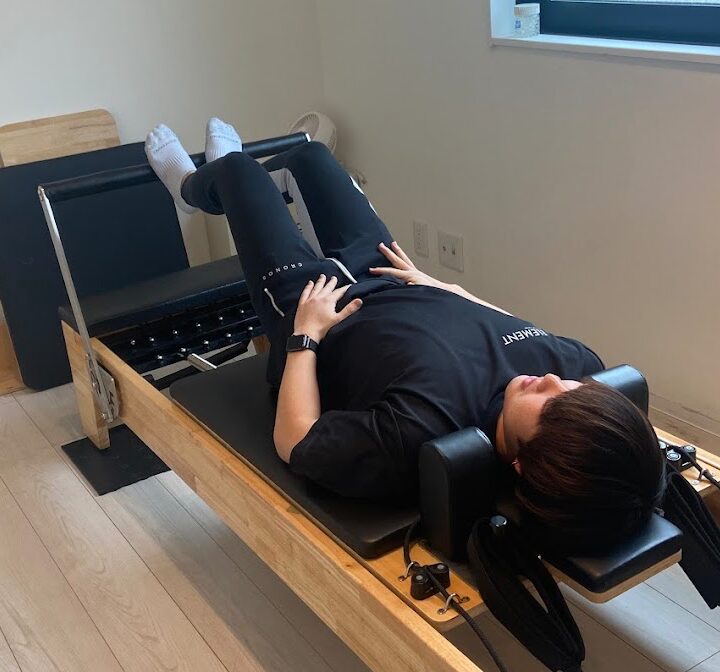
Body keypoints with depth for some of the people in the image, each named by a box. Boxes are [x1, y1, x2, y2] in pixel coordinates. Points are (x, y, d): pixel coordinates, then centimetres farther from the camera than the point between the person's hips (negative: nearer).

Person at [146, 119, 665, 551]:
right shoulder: (575, 362, -30)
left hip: (311, 308, -5)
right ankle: (204, 186, 61)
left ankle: (194, 186, 56)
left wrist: (306, 334, -21)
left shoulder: (415, 436, -48)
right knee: (308, 154, 24)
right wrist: (439, 283, 5)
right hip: (401, 290, 5)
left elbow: (293, 442, -31)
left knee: (239, 167, 15)